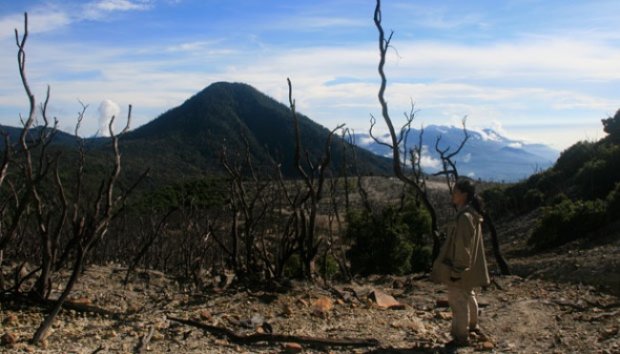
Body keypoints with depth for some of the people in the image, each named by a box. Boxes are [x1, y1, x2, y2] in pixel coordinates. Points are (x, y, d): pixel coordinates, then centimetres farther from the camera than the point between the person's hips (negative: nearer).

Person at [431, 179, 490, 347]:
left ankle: (461, 337, 14)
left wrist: (456, 270, -20)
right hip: (469, 265, 10)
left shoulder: (464, 217, -25)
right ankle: (472, 325, 44)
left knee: (458, 300, 3)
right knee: (468, 296, 26)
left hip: (460, 267, -10)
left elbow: (462, 246, -25)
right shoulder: (472, 214, 5)